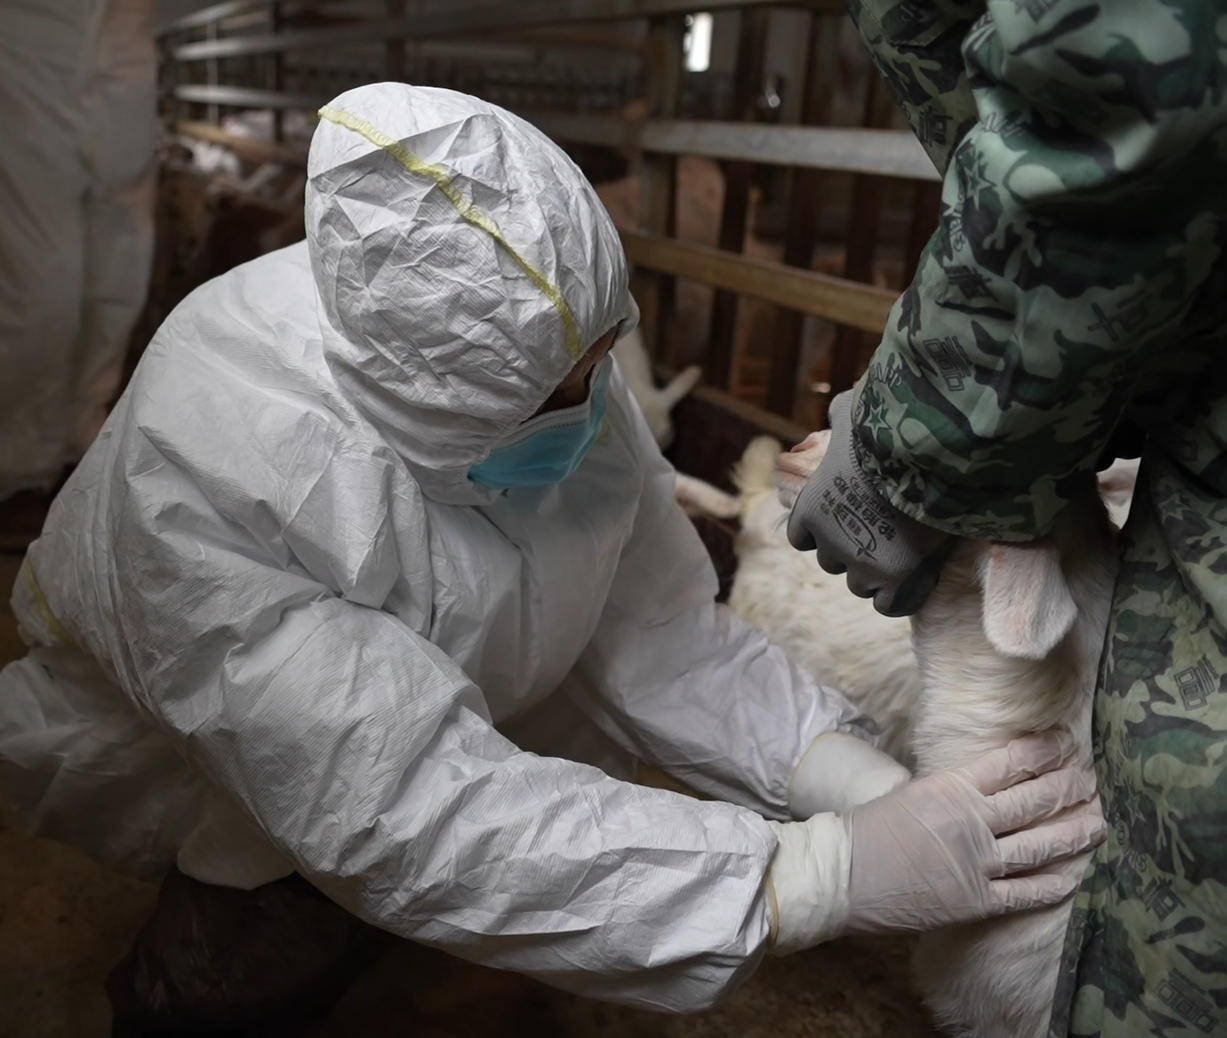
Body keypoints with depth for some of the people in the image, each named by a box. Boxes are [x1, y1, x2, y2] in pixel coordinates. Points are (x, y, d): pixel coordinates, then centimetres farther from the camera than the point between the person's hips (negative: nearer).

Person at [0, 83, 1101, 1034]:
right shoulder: (213, 479, -40)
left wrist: (888, 795, -35)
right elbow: (413, 820, -43)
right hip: (175, 751, -5)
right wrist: (836, 873, -46)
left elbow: (660, 634, -21)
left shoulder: (546, 364, -24)